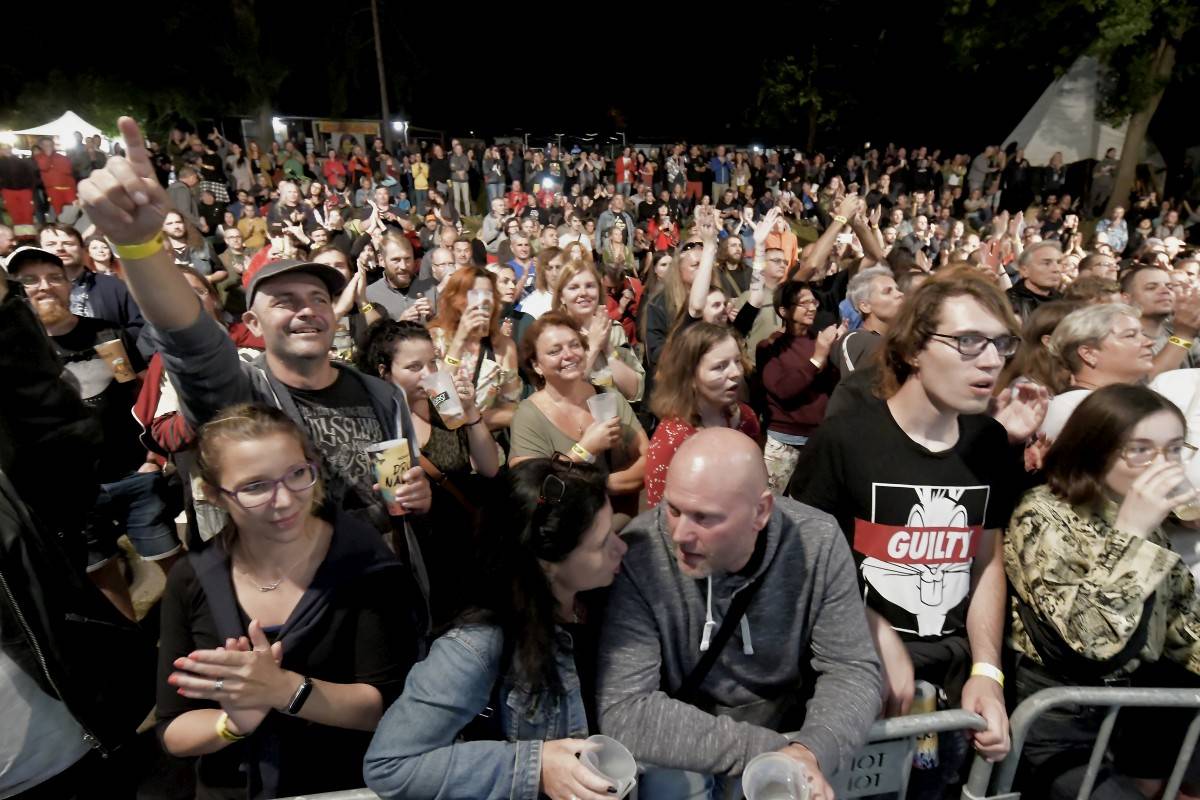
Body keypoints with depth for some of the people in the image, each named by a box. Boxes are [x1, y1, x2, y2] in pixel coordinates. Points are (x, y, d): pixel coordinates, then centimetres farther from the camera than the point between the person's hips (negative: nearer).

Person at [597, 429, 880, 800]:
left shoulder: (818, 543, -17)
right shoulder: (638, 557, -26)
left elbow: (851, 669, -9)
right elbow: (623, 710, -26)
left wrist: (813, 751, -29)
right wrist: (766, 751, -29)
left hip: (785, 729, 3)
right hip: (684, 748, -2)